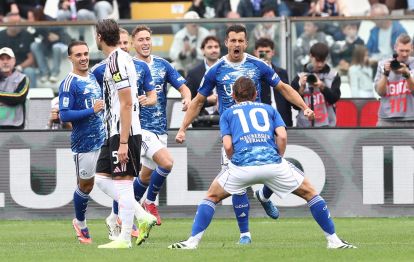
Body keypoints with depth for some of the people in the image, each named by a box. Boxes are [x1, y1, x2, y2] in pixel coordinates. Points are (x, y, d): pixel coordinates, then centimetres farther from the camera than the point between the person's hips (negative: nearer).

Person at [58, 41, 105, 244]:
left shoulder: (94, 78, 11)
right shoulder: (68, 84, -12)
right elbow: (64, 115, -19)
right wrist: (91, 110, -22)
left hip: (104, 139, 6)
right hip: (84, 143, -6)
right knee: (86, 185, 5)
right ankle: (80, 223, 26)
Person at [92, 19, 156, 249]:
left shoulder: (117, 61, -15)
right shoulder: (119, 58, 15)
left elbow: (127, 103, -20)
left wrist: (123, 142, -21)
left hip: (124, 133, -10)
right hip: (115, 133, 10)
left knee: (123, 183, -6)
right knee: (102, 179, 12)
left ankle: (124, 239, -2)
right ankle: (143, 217, 12)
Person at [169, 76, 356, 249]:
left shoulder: (228, 114, 23)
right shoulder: (269, 109, 26)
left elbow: (228, 145, 8)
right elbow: (282, 136, 8)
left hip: (241, 164, 0)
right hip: (272, 161, 1)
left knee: (212, 197, 21)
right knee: (310, 193, 18)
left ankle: (192, 241, 10)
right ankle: (333, 241, 14)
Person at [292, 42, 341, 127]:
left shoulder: (333, 76, 4)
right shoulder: (300, 78, 1)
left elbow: (334, 98, -4)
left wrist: (322, 87, -21)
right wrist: (301, 89, -16)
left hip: (327, 126, 0)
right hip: (305, 126, 0)